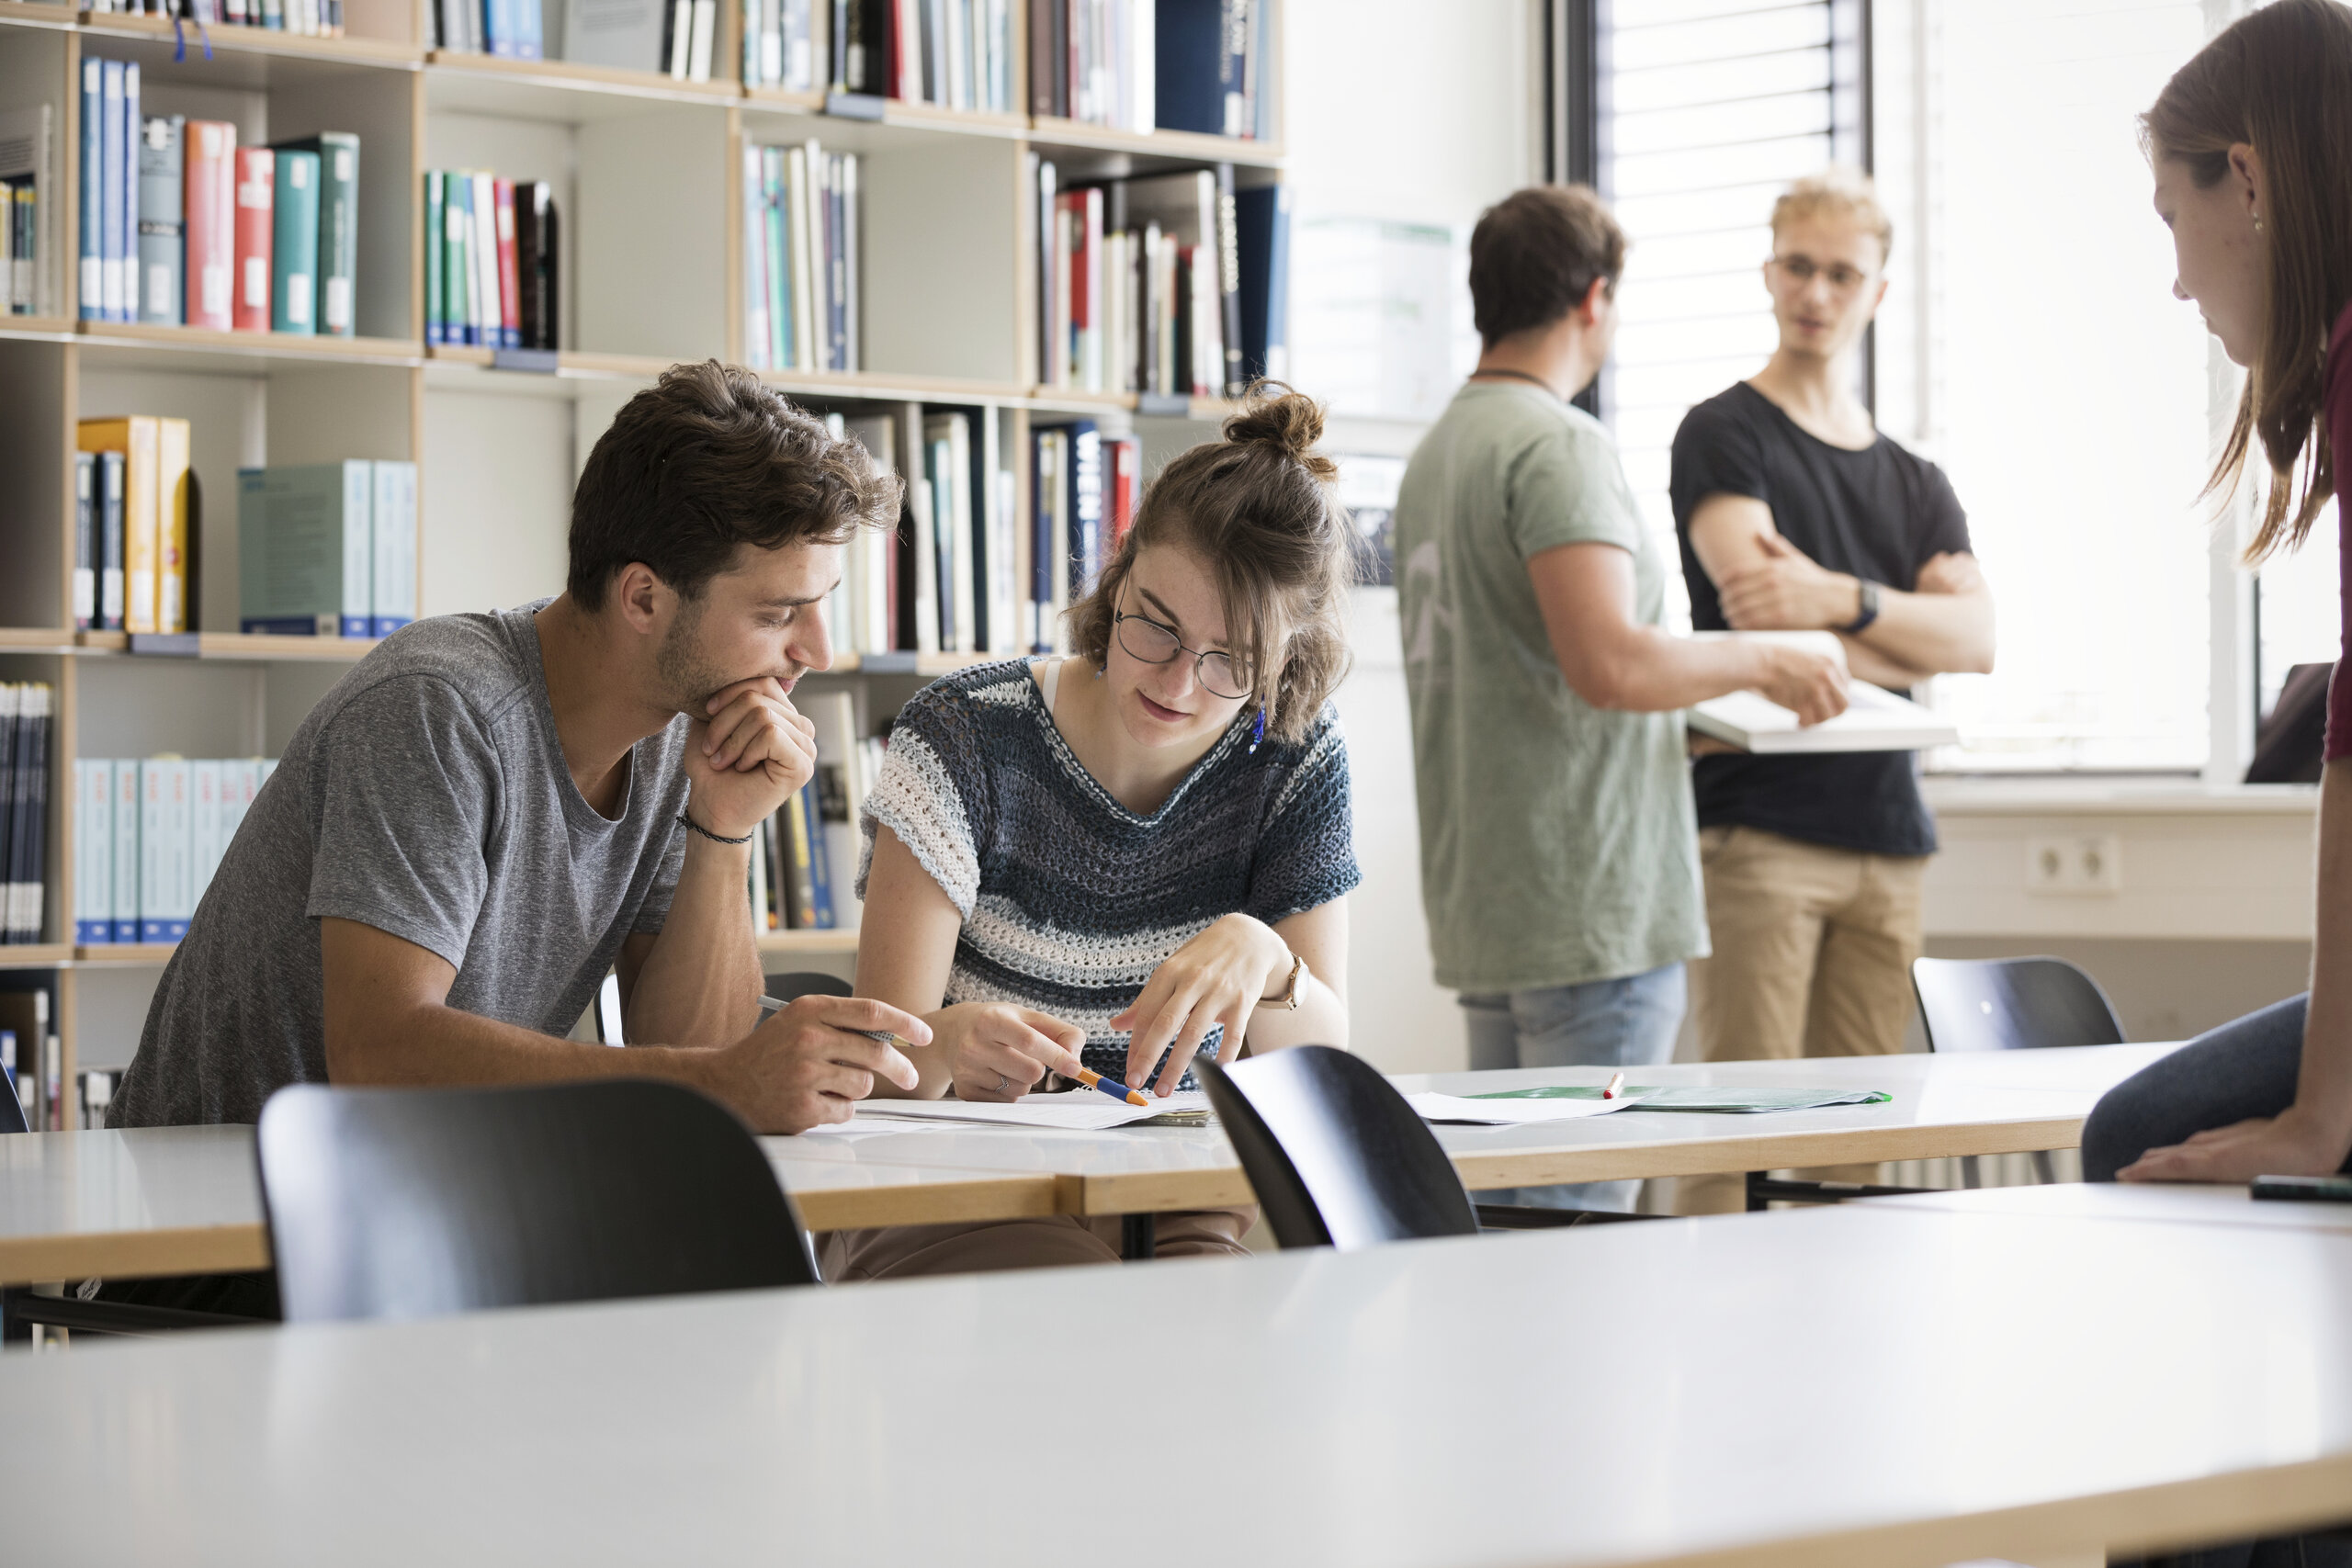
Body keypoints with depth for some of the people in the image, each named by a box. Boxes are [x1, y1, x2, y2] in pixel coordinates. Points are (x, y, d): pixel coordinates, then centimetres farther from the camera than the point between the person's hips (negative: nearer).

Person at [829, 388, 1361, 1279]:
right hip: (946, 1203, -3)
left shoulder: (1294, 763, 0)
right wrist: (948, 1045, -38)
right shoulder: (967, 739, -10)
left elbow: (1326, 1060, -3)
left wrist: (1263, 958, -26)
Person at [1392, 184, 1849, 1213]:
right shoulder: (1557, 445, -13)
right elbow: (1609, 663, -25)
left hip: (1481, 902, 9)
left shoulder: (1438, 450, 15)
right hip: (1585, 907, -9)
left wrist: (1679, 721, 27)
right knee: (1581, 1217, -5)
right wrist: (1758, 663, -9)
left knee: (1506, 1217, 14)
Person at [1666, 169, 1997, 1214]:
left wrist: (1846, 599, -14)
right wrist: (1907, 648, 0)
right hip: (1756, 830, -5)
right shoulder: (1723, 437, 4)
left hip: (1885, 835, 6)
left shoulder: (1916, 483, 20)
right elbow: (1758, 613, -11)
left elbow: (1979, 638, 3)